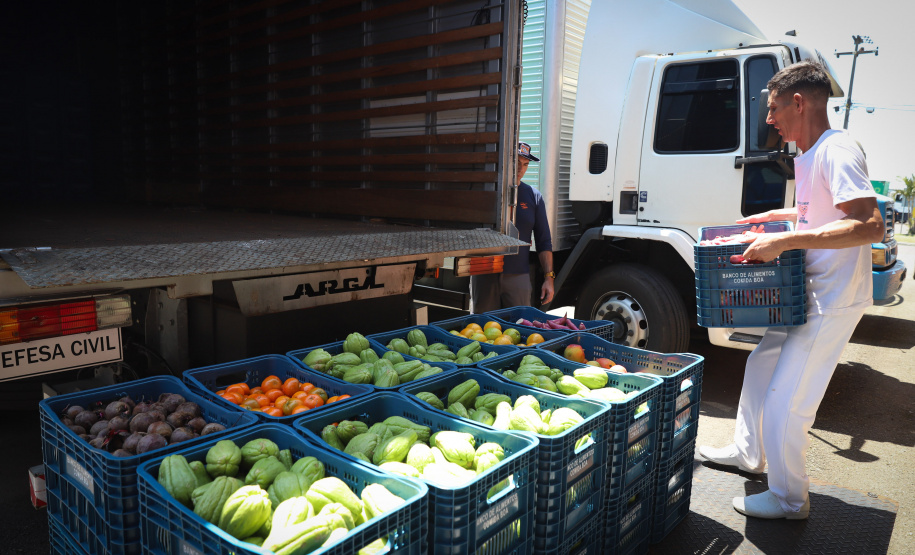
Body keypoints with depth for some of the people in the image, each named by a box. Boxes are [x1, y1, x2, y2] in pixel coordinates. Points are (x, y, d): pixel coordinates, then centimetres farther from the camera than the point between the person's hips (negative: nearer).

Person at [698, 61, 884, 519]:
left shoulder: (837, 151, -20)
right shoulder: (808, 156, 11)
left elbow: (870, 226, -32)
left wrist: (785, 240, -33)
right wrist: (778, 215, 19)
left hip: (832, 302, -10)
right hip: (806, 294, 10)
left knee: (784, 402, -3)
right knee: (761, 366, 22)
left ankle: (788, 499, 18)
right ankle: (747, 452, 42)